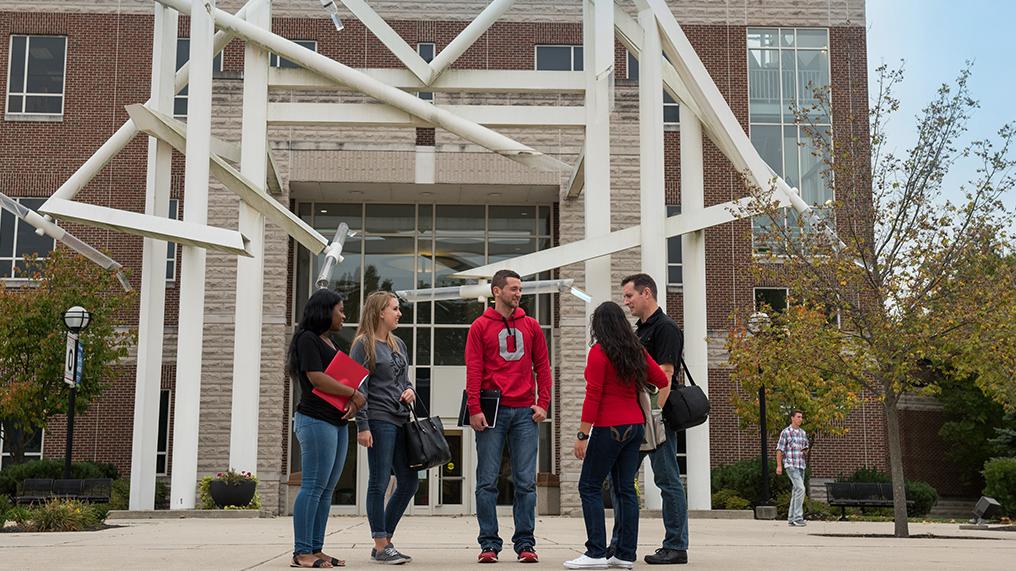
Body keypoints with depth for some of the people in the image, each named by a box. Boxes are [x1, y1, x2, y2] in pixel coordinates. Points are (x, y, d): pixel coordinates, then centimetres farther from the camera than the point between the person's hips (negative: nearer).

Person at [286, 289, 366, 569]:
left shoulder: (330, 342, 21)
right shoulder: (308, 339, -7)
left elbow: (343, 377, 21)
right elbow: (317, 378, -16)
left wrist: (353, 400, -1)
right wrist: (355, 394, -8)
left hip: (337, 422, 9)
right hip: (316, 421, -9)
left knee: (326, 489, 7)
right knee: (313, 487, -9)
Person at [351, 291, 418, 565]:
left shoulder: (398, 344, 17)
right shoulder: (363, 344, -5)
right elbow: (358, 388, -10)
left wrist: (410, 391, 3)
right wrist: (362, 426, -15)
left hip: (401, 420, 8)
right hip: (379, 421, -8)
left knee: (409, 482, 8)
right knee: (379, 483, -3)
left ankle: (384, 542, 18)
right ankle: (381, 547, 5)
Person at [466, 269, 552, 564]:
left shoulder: (531, 326, 13)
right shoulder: (480, 327, 4)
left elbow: (542, 366, 12)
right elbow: (473, 371, -2)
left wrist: (543, 404, 2)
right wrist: (474, 409, -9)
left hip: (525, 412, 3)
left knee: (526, 482, 2)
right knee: (487, 482, 0)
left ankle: (525, 543, 9)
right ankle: (489, 544, 7)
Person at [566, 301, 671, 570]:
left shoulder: (599, 352, -11)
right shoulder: (637, 351, 10)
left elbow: (593, 397, -15)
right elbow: (663, 382, 14)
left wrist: (582, 435, -12)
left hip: (610, 427, -7)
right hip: (635, 425, 7)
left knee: (589, 487, 0)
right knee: (625, 488, 9)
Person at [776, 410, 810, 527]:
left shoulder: (803, 433, 12)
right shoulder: (786, 432, -6)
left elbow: (806, 446, 25)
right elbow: (780, 449, -7)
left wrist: (805, 449, 0)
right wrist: (779, 465, -13)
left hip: (801, 465, 7)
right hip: (791, 465, -7)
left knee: (797, 491, 7)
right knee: (800, 489, -17)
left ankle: (791, 519, 13)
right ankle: (798, 517, -14)